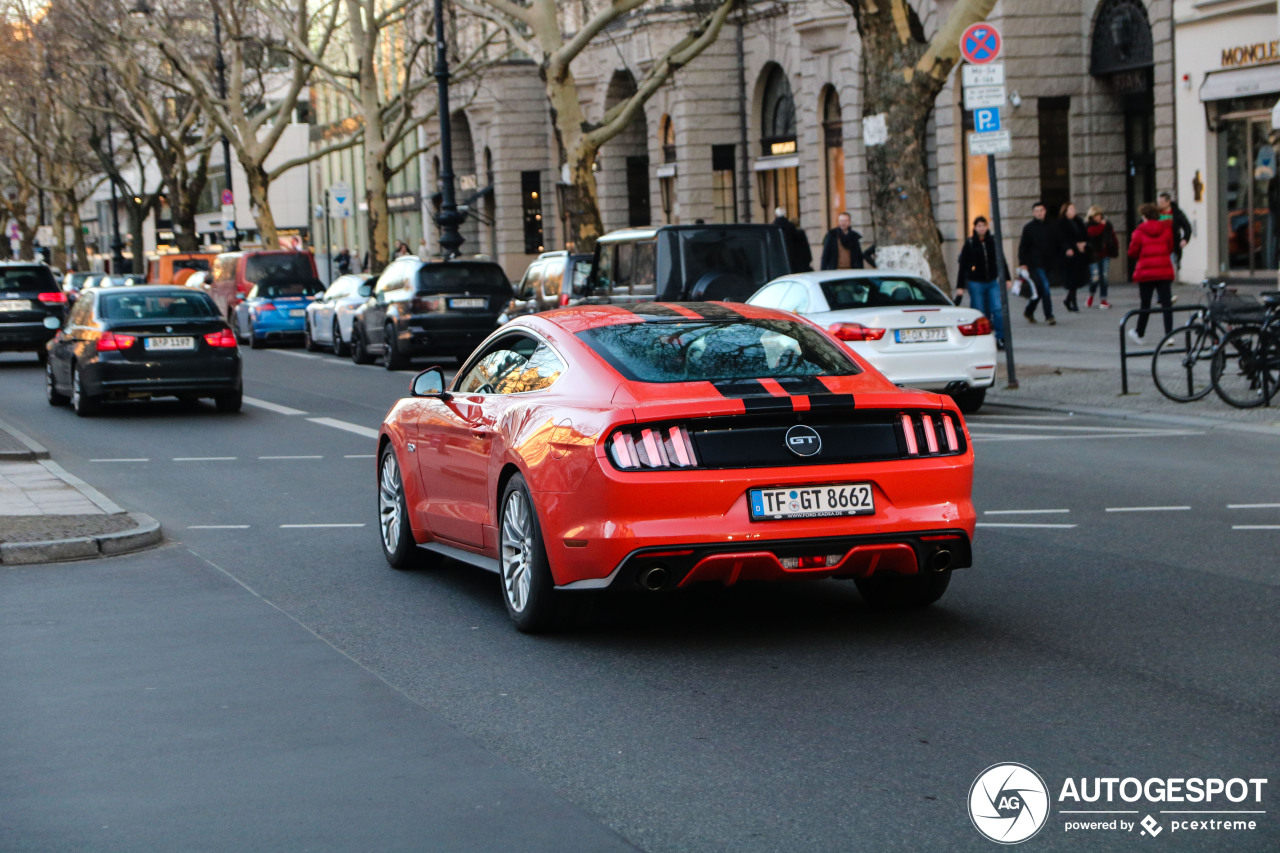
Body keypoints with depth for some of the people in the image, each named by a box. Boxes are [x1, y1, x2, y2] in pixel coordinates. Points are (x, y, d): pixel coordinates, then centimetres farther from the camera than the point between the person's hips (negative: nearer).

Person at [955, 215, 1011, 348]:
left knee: (998, 309, -12)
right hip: (975, 283, -1)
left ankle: (1000, 338, -7)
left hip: (993, 282, 1)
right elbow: (963, 266, 2)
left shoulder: (994, 241, 6)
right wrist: (960, 286, -1)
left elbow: (1002, 261, 15)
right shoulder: (969, 244, 0)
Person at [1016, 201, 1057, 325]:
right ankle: (1049, 316, -12)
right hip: (1035, 263, -5)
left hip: (1047, 263, 5)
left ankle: (1029, 311, 30)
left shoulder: (1049, 227, 12)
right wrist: (1022, 263, -8)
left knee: (1041, 291, 11)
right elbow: (1023, 246, -1)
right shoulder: (1028, 228, -1)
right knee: (1044, 287, -14)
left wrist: (1054, 260, 10)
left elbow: (1056, 245, 18)